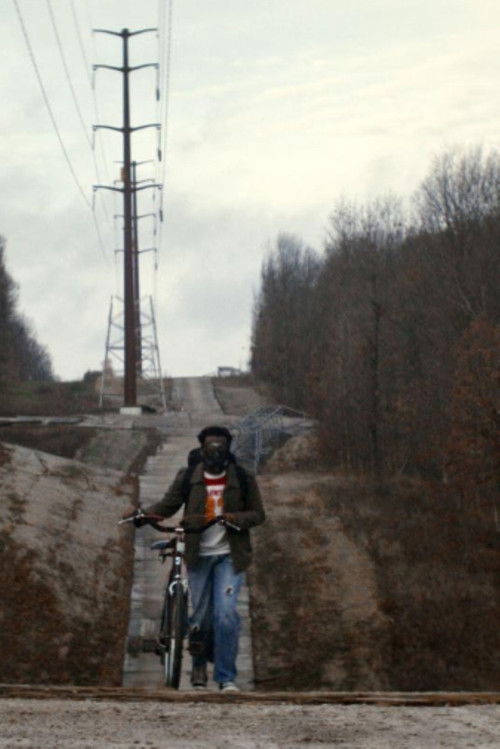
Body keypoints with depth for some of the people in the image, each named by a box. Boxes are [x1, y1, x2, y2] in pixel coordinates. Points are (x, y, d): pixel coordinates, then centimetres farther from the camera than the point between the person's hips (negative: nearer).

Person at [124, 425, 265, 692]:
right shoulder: (188, 478, 2)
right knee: (201, 617, 6)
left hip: (229, 556, -1)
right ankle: (199, 664, 32)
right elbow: (167, 505, 4)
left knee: (226, 614, -14)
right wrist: (143, 514, -14)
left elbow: (258, 514, 3)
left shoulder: (242, 479, 0)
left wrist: (235, 518, -17)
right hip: (198, 556, 1)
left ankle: (226, 677, -5)